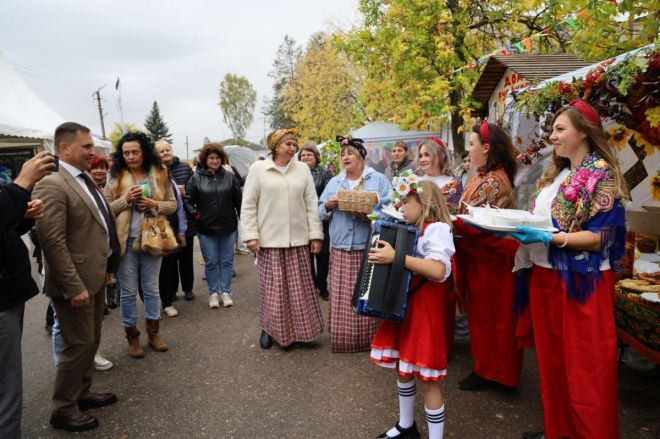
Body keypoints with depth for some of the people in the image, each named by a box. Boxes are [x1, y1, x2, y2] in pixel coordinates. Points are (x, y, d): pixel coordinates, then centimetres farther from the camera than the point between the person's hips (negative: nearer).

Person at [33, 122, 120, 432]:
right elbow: (52, 242, -23)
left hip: (96, 276, 9)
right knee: (78, 344, 2)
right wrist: (74, 287, -23)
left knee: (91, 341, 19)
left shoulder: (85, 179, 11)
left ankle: (82, 393, 36)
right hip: (76, 283, -9)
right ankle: (63, 410, 20)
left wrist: (107, 267, 15)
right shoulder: (51, 185, -19)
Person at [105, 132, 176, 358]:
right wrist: (126, 199, -19)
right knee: (128, 292, 7)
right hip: (125, 242, -1)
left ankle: (153, 333, 26)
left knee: (151, 289, 12)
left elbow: (172, 204, 4)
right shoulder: (115, 177, -2)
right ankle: (132, 336, 22)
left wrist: (155, 205, -14)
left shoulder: (159, 174, 1)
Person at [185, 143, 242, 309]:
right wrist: (195, 214, -9)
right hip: (206, 228, -1)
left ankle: (225, 291, 20)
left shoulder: (229, 177, 1)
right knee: (211, 262, 8)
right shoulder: (196, 178, -3)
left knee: (227, 261, 9)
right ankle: (213, 292, 21)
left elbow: (238, 200, 3)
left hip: (228, 227, 1)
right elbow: (188, 199, 0)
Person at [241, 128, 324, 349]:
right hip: (269, 239, -2)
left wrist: (315, 235, 3)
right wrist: (250, 235, -8)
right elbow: (248, 205, -1)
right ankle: (270, 329, 22)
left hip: (298, 239, 2)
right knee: (272, 288, 5)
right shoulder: (258, 168, -1)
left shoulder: (303, 169, 6)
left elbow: (311, 204, 6)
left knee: (299, 288, 7)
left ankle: (299, 329, 22)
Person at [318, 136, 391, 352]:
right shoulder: (334, 183, 17)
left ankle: (370, 338, 14)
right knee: (342, 298, 3)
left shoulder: (379, 180, 4)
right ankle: (342, 338, 14)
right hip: (341, 249, 3)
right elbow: (320, 212, 15)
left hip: (369, 248, -3)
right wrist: (328, 206, -6)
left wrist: (368, 214, -20)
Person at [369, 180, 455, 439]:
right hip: (403, 307, 9)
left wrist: (395, 257, -30)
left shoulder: (437, 229, -15)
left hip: (424, 311, -9)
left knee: (425, 379, -2)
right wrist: (385, 256, 5)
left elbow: (438, 270, -30)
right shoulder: (411, 230, 10)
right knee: (403, 367, 20)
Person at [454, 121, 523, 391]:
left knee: (487, 314, 4)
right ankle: (486, 364, 34)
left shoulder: (494, 181, -21)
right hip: (479, 256, 10)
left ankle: (490, 371, 20)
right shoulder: (483, 176, 10)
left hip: (490, 258, -10)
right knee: (482, 312, 19)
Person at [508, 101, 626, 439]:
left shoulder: (602, 174, -10)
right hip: (545, 276, 8)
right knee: (552, 359, 16)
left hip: (580, 282, -8)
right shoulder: (556, 174, 14)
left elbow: (600, 238, -17)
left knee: (584, 369, 3)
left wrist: (549, 238, -26)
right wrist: (516, 226, 1)